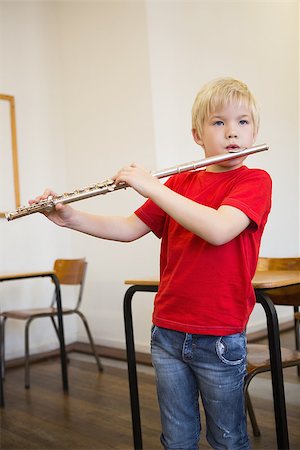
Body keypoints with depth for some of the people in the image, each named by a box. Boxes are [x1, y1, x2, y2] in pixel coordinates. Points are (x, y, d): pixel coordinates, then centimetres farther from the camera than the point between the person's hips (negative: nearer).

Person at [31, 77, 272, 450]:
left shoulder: (255, 180, -8)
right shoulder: (180, 183, 8)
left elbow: (218, 229, -26)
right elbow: (129, 229, 7)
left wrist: (151, 186, -23)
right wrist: (70, 218, -4)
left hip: (219, 338, -4)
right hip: (167, 331, 4)